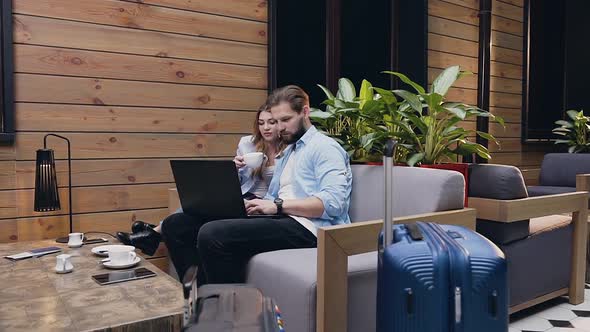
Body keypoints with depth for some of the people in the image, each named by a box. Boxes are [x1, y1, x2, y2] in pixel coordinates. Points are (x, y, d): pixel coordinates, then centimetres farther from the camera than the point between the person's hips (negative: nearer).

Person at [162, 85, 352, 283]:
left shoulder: (325, 147, 0)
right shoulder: (286, 152, 27)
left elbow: (333, 202, -16)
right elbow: (273, 198, 18)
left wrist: (278, 205, -19)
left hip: (306, 226, -9)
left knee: (212, 234, -30)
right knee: (175, 224, -1)